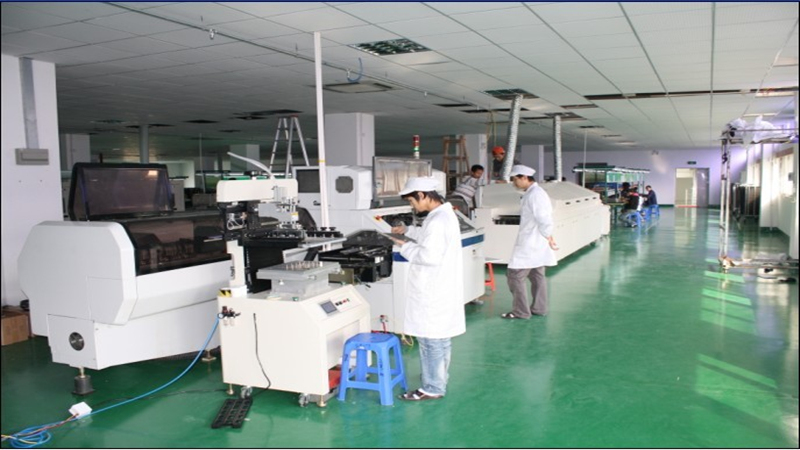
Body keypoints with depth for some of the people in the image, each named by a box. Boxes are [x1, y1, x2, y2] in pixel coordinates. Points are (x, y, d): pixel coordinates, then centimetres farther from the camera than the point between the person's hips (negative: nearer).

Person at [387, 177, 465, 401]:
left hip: (434, 291, -10)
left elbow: (429, 256, -27)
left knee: (432, 339, 1)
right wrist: (409, 230, 22)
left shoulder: (438, 221, -23)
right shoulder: (443, 214, 10)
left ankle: (433, 388, 13)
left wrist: (405, 247, -14)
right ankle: (437, 382, 31)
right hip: (438, 288, 10)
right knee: (437, 338, 19)